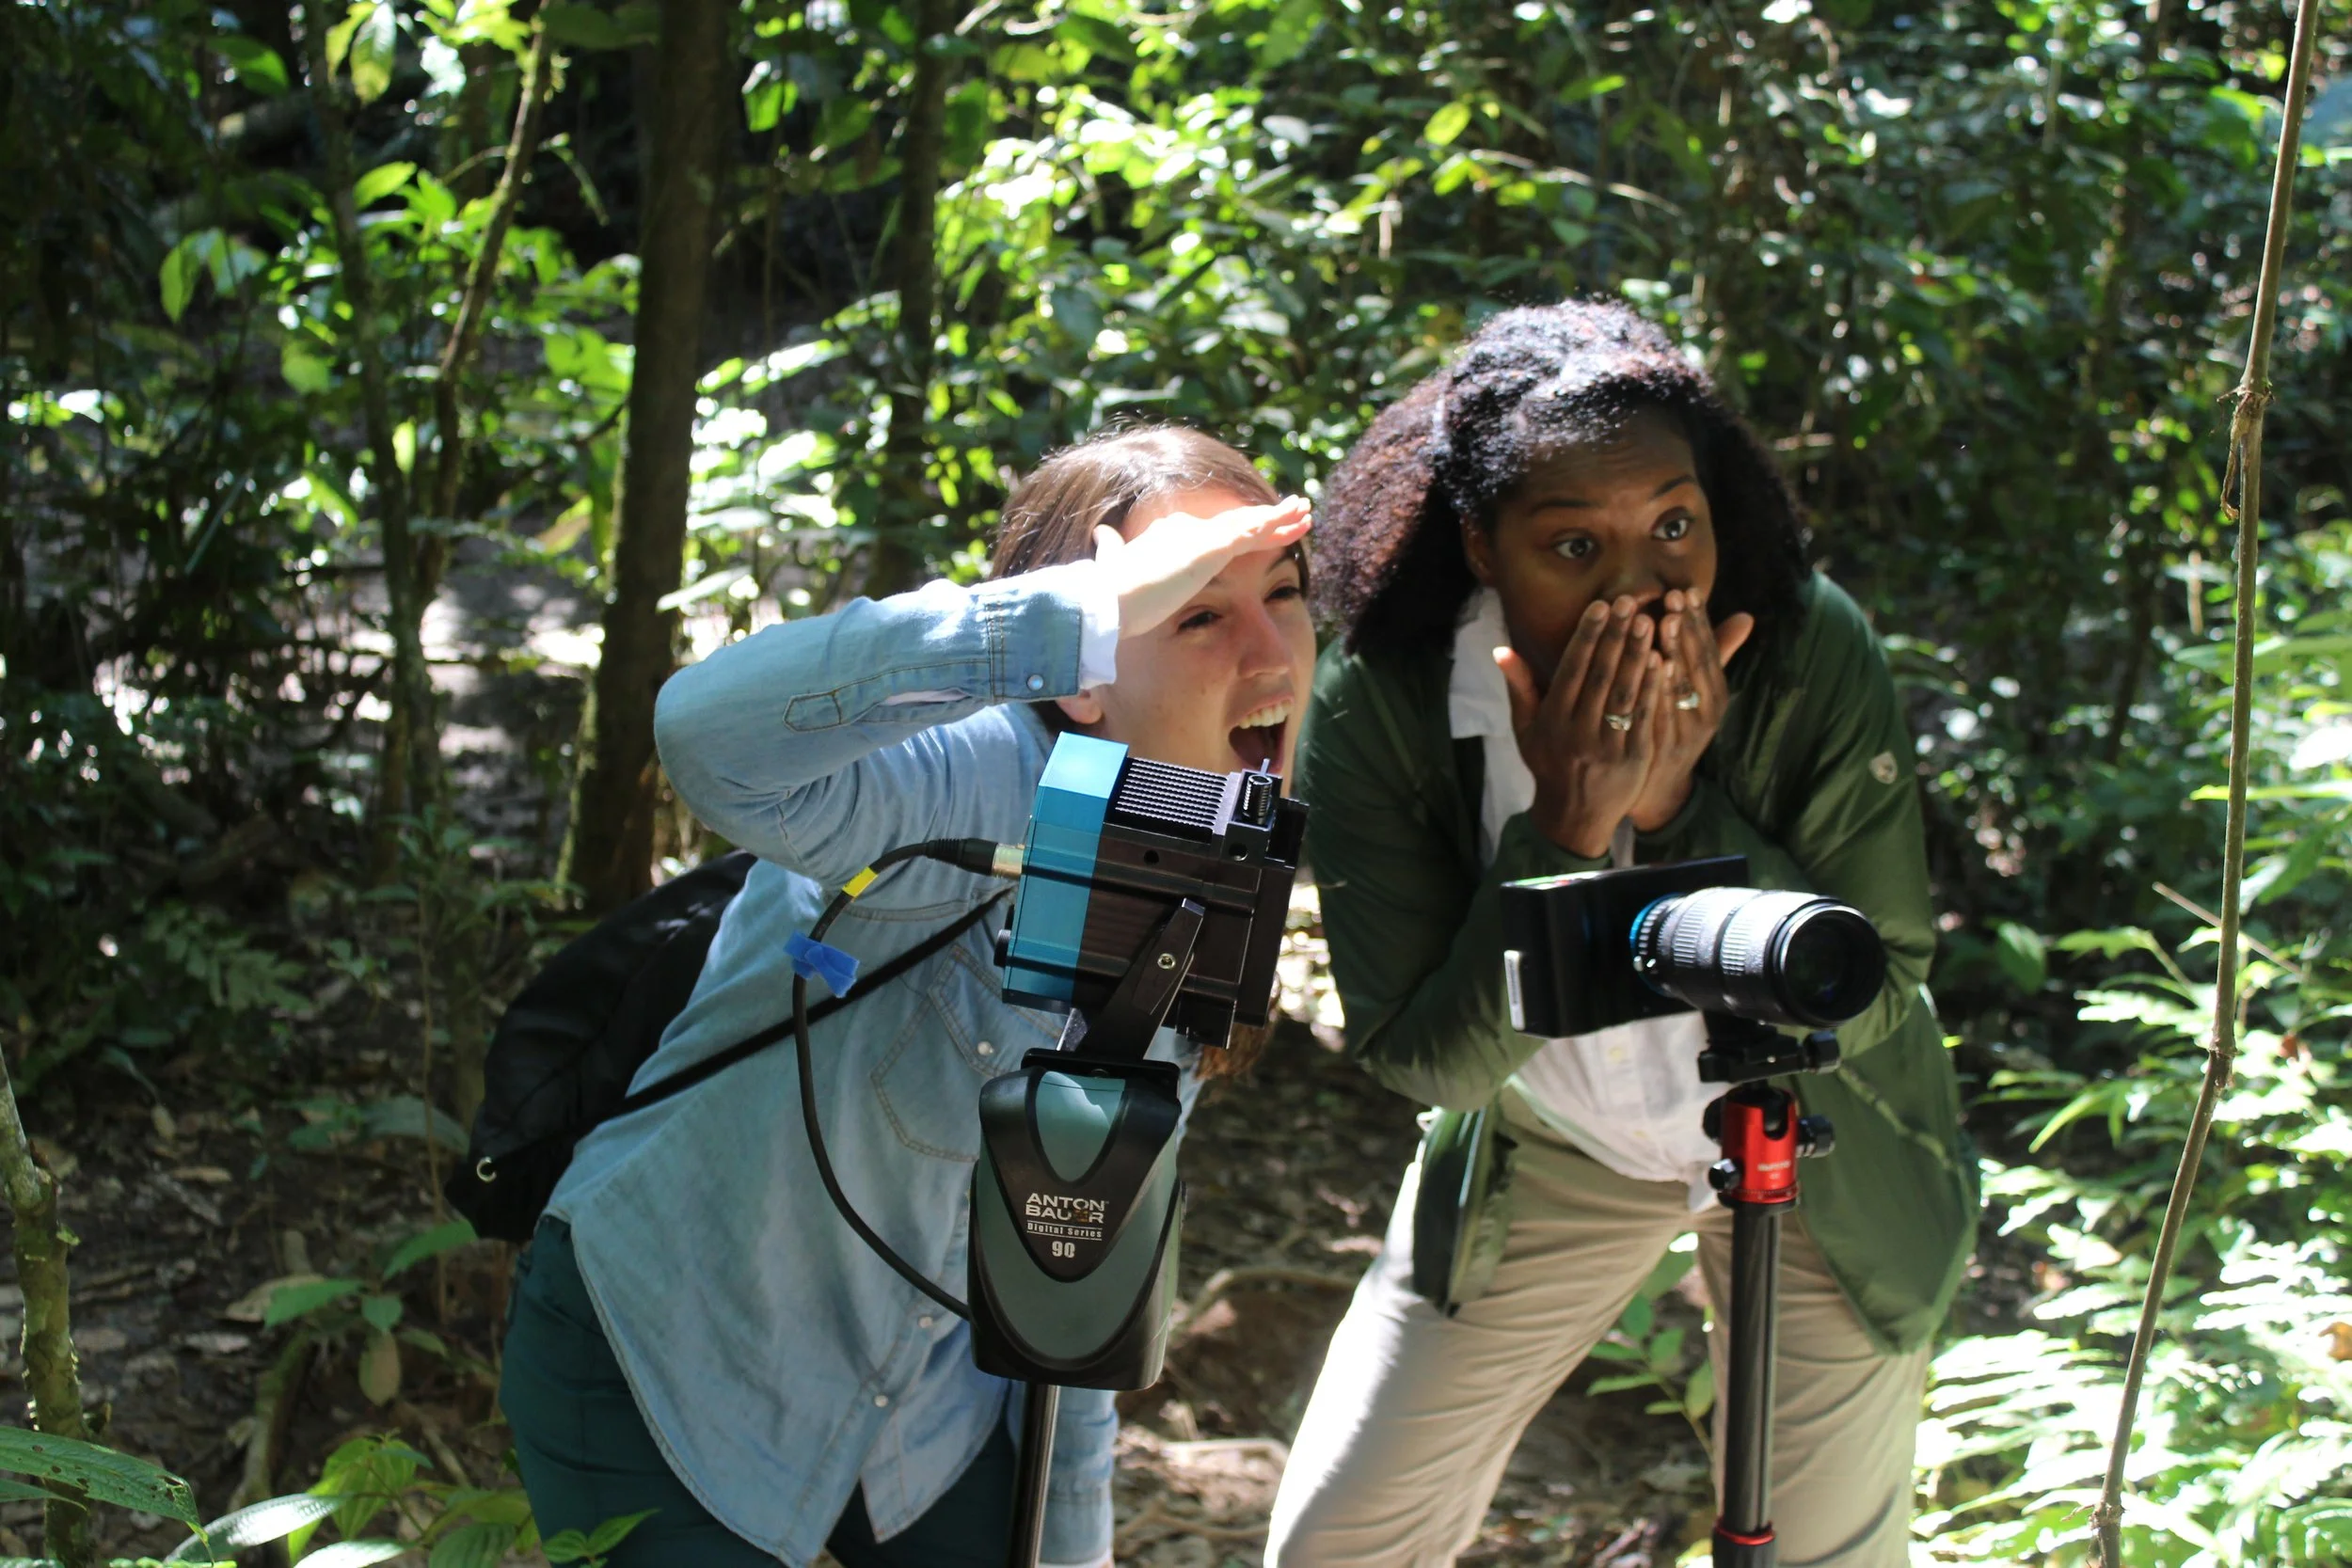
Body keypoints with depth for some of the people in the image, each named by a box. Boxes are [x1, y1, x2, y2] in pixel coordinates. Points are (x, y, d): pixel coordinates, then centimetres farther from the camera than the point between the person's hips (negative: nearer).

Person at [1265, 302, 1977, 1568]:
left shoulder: (1810, 652, -26)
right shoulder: (1376, 704, -25)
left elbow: (1870, 1002, -21)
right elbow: (1425, 1061, -23)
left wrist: (1680, 812, -35)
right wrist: (1566, 829, -36)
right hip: (1543, 1151, 1)